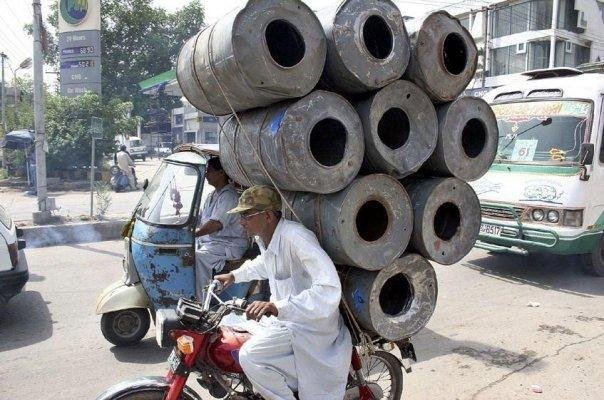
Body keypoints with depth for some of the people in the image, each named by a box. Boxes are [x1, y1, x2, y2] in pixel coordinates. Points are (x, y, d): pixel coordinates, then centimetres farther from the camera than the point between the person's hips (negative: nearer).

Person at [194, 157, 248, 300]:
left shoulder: (229, 196, -17)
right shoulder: (213, 195, 16)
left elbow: (215, 225, -27)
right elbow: (200, 218, 20)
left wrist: (193, 234, -24)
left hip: (229, 244, -10)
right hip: (208, 240, 10)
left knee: (199, 256, -29)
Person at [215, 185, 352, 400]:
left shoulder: (295, 237, -27)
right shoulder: (264, 238, 3)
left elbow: (329, 289, -37)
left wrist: (278, 307, -44)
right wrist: (234, 275, 24)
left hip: (308, 324, -10)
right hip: (282, 316, 10)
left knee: (250, 356, -25)